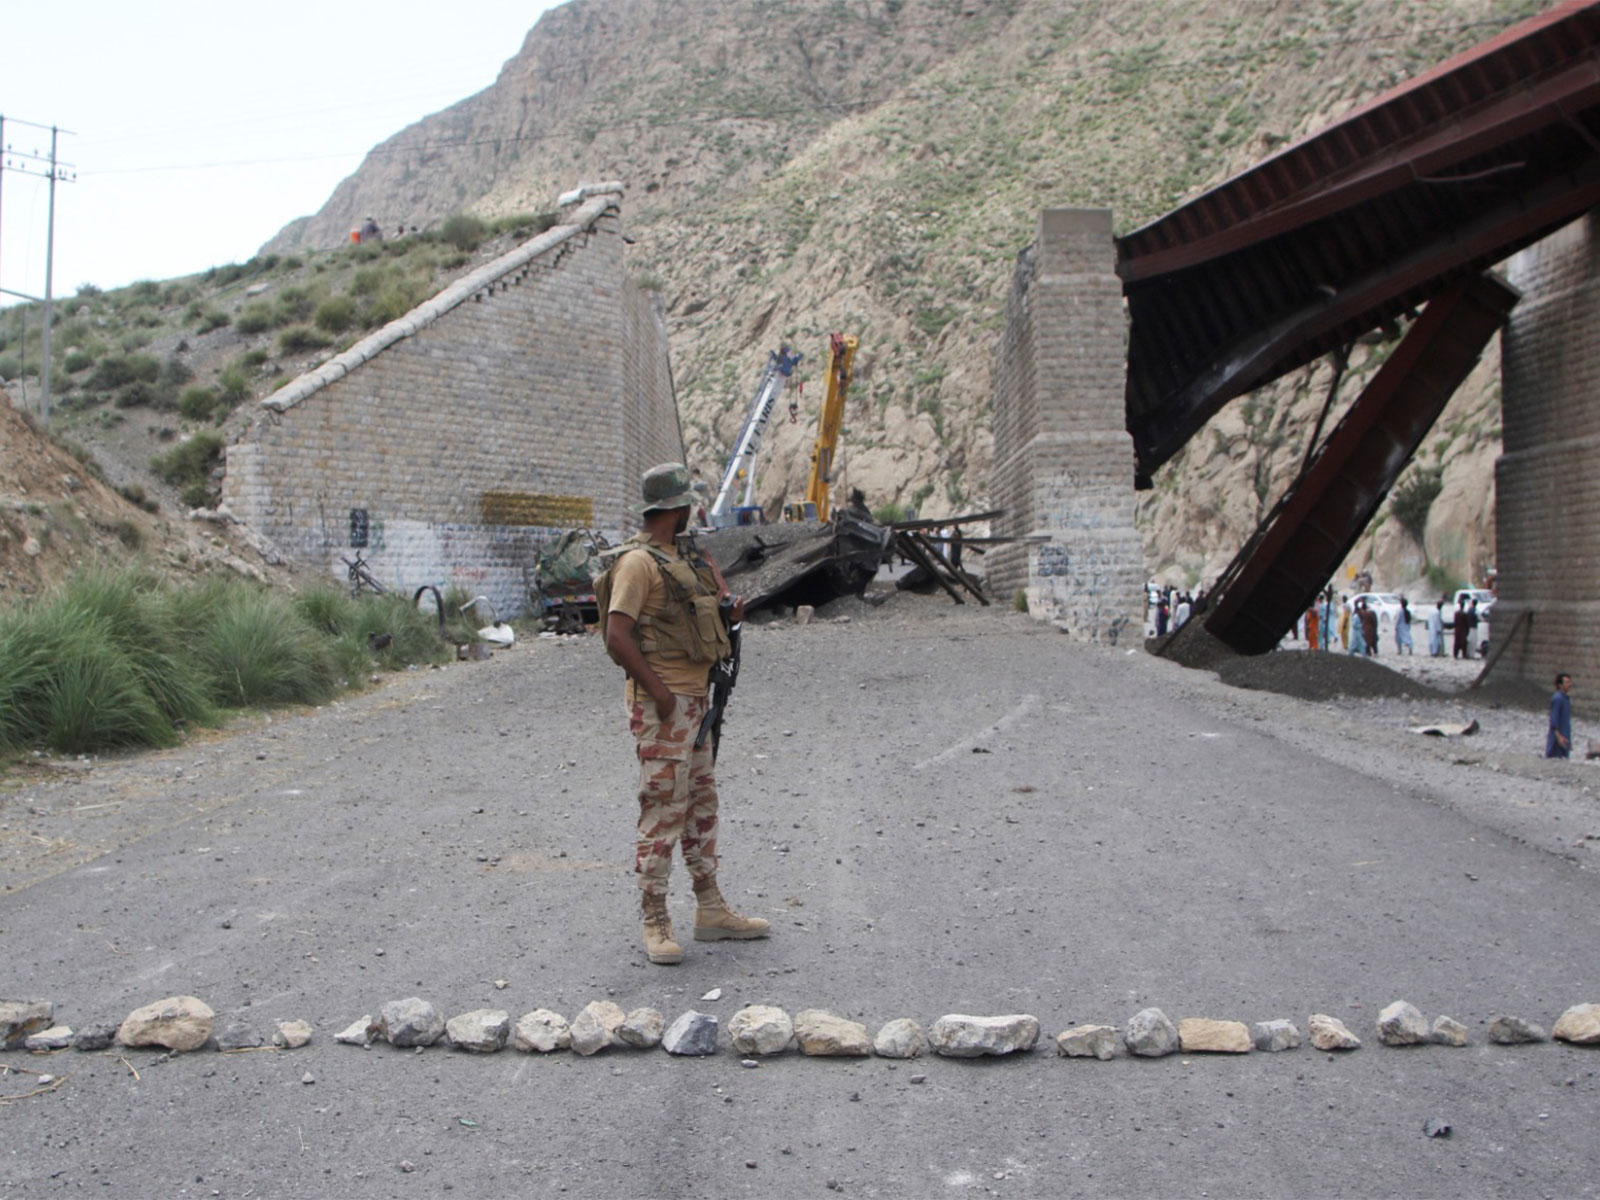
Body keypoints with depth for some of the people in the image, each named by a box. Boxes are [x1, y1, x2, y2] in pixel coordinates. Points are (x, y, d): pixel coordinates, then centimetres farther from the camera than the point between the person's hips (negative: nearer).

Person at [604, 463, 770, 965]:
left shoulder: (680, 554, 15)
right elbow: (617, 635, -21)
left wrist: (727, 595, 12)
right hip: (662, 704, -10)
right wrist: (657, 690, -22)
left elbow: (708, 566, 36)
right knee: (663, 812, -7)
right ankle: (655, 924, 0)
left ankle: (711, 910, 23)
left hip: (695, 697, 10)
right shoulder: (638, 561, -14)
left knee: (702, 805, 14)